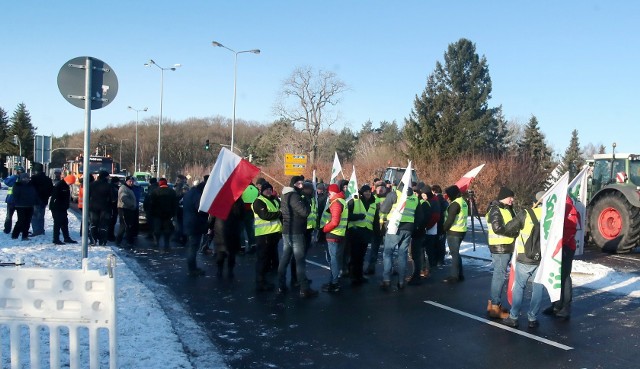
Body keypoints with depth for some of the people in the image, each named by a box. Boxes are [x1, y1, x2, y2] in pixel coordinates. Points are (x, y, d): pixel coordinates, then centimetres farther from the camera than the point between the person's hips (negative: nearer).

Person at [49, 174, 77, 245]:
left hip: (63, 208, 9)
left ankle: (67, 238, 20)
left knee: (65, 223, 13)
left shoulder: (66, 186, 11)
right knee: (57, 223, -6)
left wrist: (66, 206, 17)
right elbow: (54, 195, -22)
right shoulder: (59, 185, -17)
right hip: (56, 208, -9)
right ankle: (56, 240, -1)